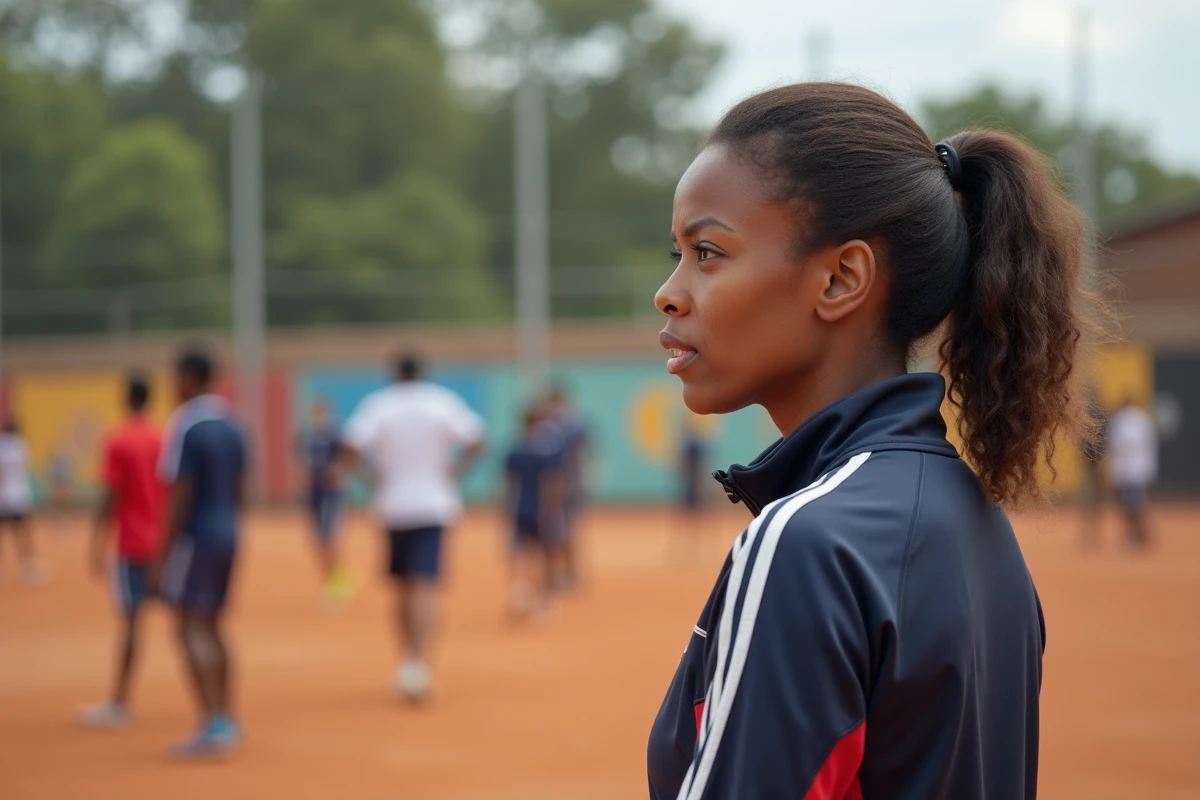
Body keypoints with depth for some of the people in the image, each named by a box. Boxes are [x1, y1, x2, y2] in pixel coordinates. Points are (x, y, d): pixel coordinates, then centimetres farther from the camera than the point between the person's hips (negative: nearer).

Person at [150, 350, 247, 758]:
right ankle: (223, 721, 17)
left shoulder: (186, 426, -14)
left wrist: (163, 556, -14)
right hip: (227, 536, 8)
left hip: (195, 537, -8)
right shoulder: (230, 426, 11)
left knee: (193, 629, -7)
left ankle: (215, 724, -15)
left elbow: (181, 495, -17)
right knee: (211, 628, 15)